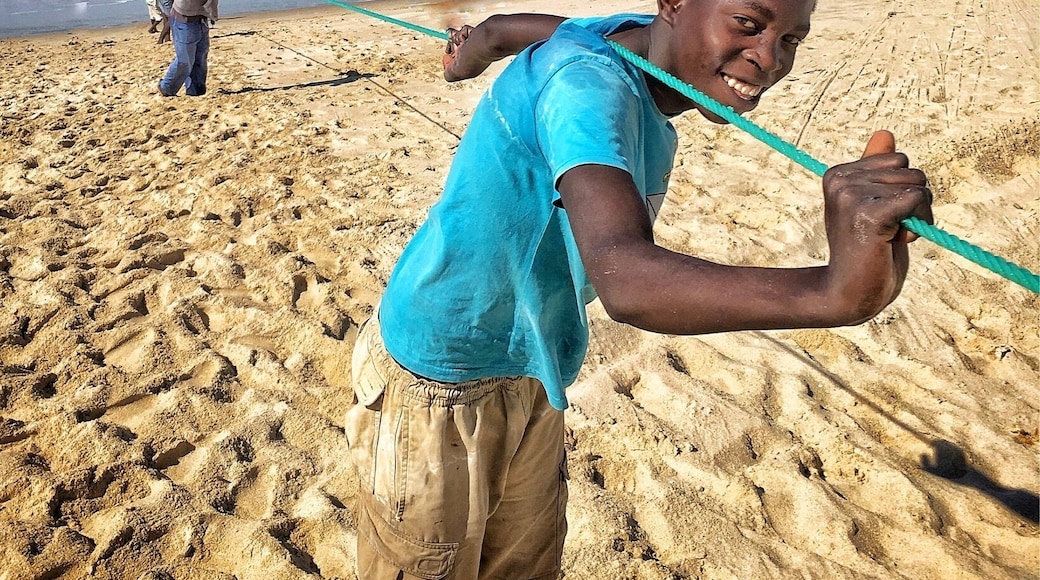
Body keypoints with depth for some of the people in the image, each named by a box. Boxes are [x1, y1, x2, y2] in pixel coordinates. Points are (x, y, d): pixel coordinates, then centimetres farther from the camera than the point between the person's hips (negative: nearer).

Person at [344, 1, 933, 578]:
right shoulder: (587, 82, -31)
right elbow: (623, 280, -48)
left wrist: (470, 53, 35)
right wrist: (835, 289, -60)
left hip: (528, 375, 8)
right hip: (439, 384, -8)